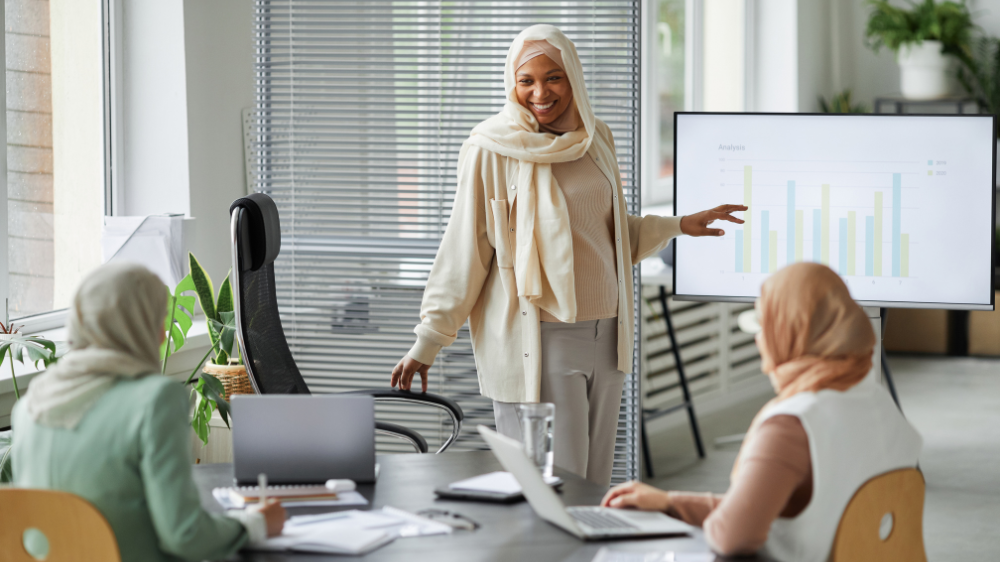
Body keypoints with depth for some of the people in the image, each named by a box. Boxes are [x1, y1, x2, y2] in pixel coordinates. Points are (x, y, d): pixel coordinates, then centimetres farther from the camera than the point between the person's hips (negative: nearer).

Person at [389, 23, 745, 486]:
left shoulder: (595, 139, 11)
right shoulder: (492, 149, -6)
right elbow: (463, 248, -4)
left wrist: (679, 226, 24)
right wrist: (427, 343, -5)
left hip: (604, 336, 6)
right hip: (536, 340, -6)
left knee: (595, 487, 7)